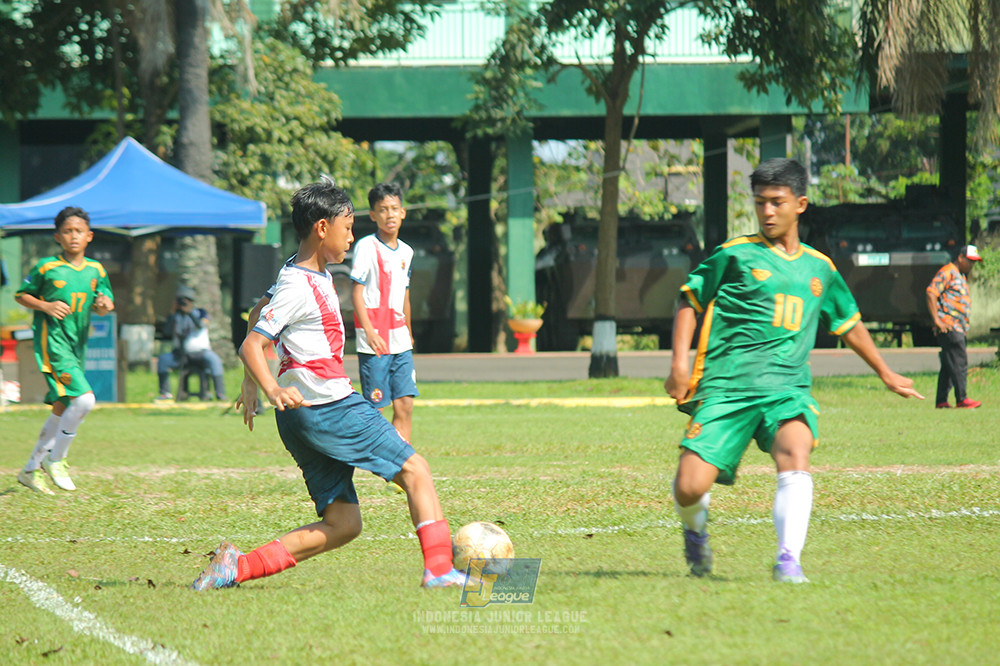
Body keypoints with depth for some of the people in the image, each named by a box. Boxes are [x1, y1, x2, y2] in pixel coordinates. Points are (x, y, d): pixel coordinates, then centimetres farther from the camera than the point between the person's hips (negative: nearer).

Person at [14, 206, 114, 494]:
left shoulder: (96, 270, 8)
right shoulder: (46, 267, -4)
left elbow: (102, 304, 13)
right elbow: (21, 295, 4)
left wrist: (105, 305, -11)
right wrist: (46, 306, -13)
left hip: (77, 345, 7)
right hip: (52, 341, -6)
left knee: (62, 408, 11)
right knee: (84, 399, -20)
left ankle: (32, 469, 23)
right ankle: (55, 459, -4)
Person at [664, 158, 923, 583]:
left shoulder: (819, 270, 18)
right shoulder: (734, 255, 7)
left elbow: (849, 324, 34)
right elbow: (690, 303, 13)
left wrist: (887, 375, 42)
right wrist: (680, 364, 0)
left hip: (787, 388, 2)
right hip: (725, 388, -2)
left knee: (795, 454, -31)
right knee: (689, 488, -13)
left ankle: (789, 560, -34)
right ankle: (695, 530, 23)